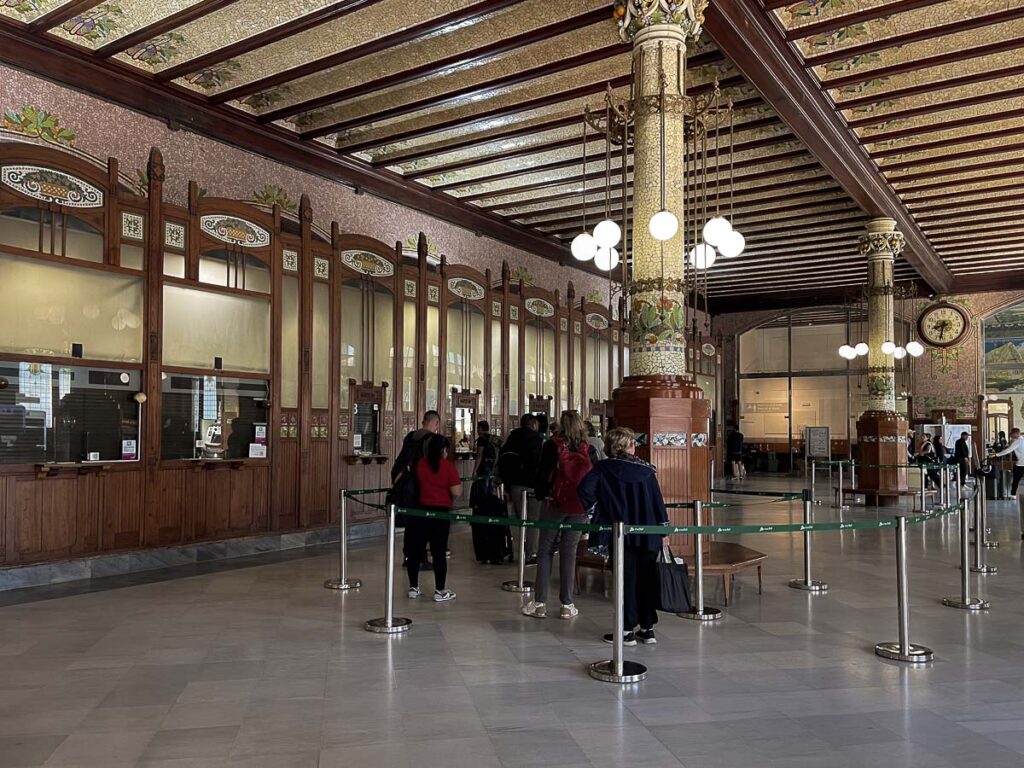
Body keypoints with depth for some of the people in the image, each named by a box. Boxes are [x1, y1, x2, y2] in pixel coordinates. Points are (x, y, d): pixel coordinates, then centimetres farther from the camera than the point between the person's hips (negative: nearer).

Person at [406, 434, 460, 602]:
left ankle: (413, 588, 19)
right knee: (439, 552, 3)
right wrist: (460, 485, 7)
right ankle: (440, 591, 9)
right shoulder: (448, 467, -9)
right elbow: (456, 492, -14)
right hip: (440, 512, -3)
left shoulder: (419, 464, 2)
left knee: (415, 550, 11)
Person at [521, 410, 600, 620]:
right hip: (580, 508, 2)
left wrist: (540, 494, 12)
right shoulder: (589, 450, 0)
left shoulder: (552, 446, -7)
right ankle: (567, 605, 9)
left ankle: (539, 603, 7)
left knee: (545, 551, 7)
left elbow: (542, 474, -4)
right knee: (569, 553, 8)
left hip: (555, 504, -2)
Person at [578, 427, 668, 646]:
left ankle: (628, 630, 9)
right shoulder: (646, 470, 3)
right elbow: (657, 500, 2)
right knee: (647, 579, 12)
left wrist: (592, 507, 1)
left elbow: (585, 489, -16)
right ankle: (647, 628, 19)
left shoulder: (603, 469, -3)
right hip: (648, 534, 2)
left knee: (626, 580, 5)